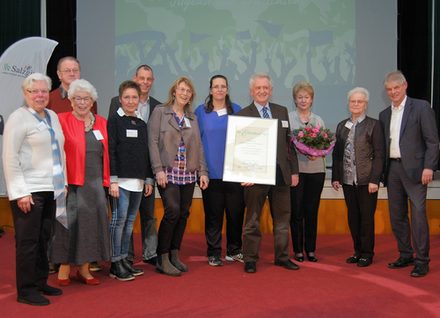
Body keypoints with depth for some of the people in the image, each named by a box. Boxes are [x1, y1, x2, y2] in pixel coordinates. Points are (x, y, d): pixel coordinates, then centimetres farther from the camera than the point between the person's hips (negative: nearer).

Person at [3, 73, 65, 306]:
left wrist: (62, 182, 15)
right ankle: (26, 291, 10)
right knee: (28, 241, 0)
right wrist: (20, 192, -16)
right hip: (29, 190, -6)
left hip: (51, 190, 7)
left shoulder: (53, 116, 14)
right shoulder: (18, 118, -7)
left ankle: (40, 282, 24)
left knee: (43, 239, 12)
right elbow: (10, 158, -11)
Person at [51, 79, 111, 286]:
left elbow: (105, 153, 13)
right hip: (72, 182, -5)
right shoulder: (62, 120, -4)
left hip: (95, 183, 5)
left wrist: (106, 180, 8)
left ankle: (84, 269, 20)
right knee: (70, 223, 0)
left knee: (91, 224, 9)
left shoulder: (101, 122, 11)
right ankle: (64, 269, 15)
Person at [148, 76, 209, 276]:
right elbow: (153, 142, -5)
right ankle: (162, 259, -3)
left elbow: (198, 146, 15)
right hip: (168, 172, -5)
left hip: (188, 174, 5)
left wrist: (203, 171, 5)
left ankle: (174, 255, 16)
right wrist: (158, 170, -13)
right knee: (172, 211, -15)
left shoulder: (193, 118, 17)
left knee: (183, 214, 4)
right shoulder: (159, 113, 3)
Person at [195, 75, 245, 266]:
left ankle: (234, 251, 21)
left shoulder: (237, 110, 8)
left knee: (236, 212, 5)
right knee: (213, 214, 3)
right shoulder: (201, 112, 4)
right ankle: (213, 253, 14)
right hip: (211, 171, -2)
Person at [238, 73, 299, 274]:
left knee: (282, 219, 13)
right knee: (252, 221, 7)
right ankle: (250, 259, 18)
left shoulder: (282, 111, 11)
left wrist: (294, 170, 9)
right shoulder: (243, 115, -1)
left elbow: (289, 143, 12)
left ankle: (282, 257, 26)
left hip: (281, 173, 4)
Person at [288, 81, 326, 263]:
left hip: (316, 169, 3)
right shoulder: (288, 118, 3)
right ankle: (298, 250, 12)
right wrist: (300, 149, -17)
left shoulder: (318, 120, 13)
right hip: (295, 169, -2)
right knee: (296, 211, 1)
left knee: (312, 211, 6)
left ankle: (311, 249, 16)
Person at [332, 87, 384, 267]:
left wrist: (374, 180, -12)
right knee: (352, 217, 11)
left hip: (366, 181, -4)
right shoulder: (342, 126, 12)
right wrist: (335, 177, 7)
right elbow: (336, 153, 12)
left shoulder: (374, 125, -2)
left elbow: (379, 155, -6)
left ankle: (367, 253, 16)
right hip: (347, 180, 5)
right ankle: (357, 251, 23)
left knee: (367, 217, 4)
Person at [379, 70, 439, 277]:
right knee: (397, 215, 10)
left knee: (418, 214, -7)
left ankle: (422, 261, 2)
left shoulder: (421, 107, -1)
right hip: (392, 169, 6)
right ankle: (405, 256, 23)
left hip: (414, 168, -6)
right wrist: (383, 171, 9)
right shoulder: (384, 114, 15)